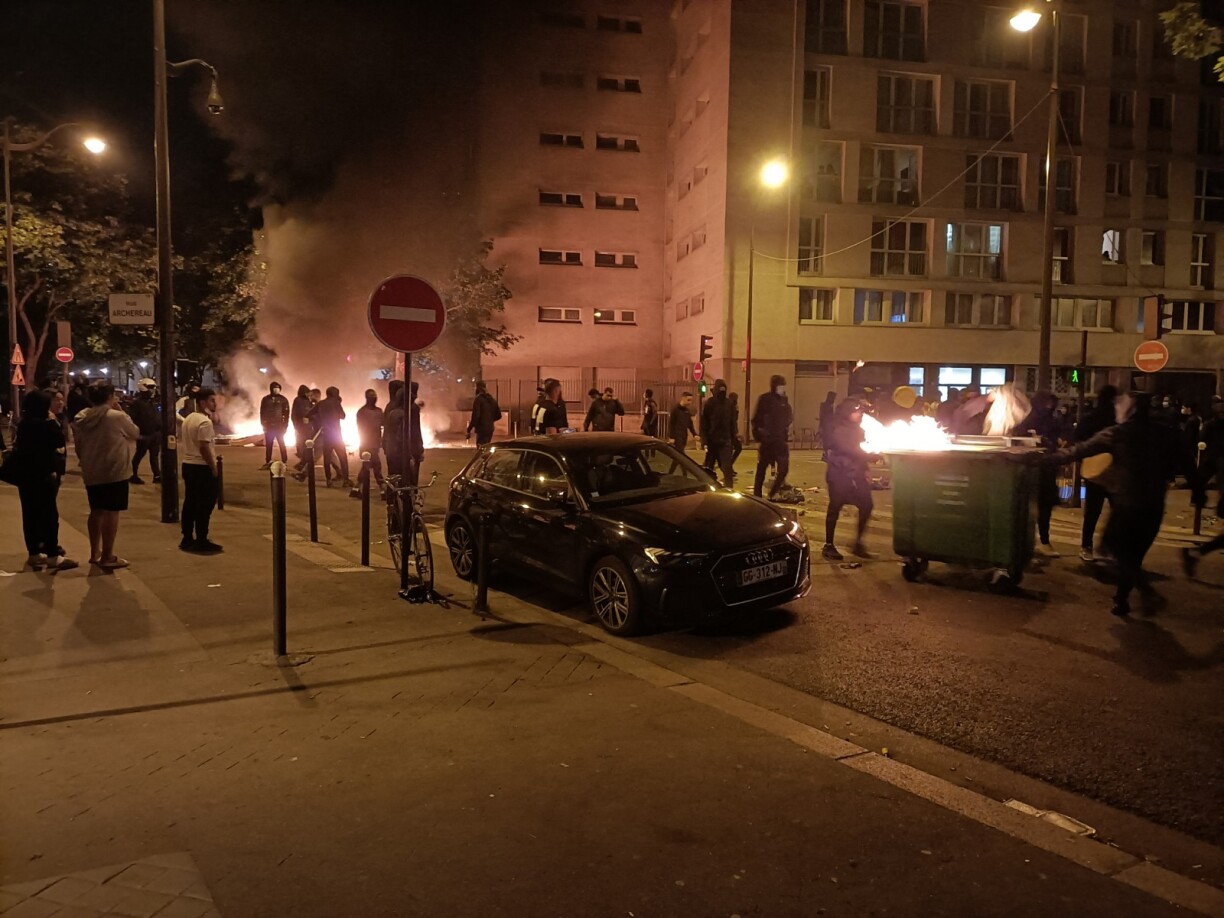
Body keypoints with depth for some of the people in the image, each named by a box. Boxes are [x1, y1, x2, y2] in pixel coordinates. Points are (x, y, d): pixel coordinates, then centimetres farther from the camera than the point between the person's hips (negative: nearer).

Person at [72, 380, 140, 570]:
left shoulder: (80, 418, 3)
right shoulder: (117, 416, -15)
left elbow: (78, 447, 11)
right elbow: (136, 433, 0)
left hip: (91, 473, 6)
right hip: (114, 471, -6)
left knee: (96, 511, 17)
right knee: (111, 512, -1)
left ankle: (94, 553, 26)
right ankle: (107, 556, 1)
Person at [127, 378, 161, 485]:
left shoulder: (152, 402, 14)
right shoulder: (136, 402, -13)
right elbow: (132, 418, -19)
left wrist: (160, 427, 12)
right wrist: (137, 431, -23)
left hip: (153, 433, 8)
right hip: (143, 434, -8)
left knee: (154, 454, 9)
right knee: (140, 454, 1)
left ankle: (157, 475, 12)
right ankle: (134, 475, 13)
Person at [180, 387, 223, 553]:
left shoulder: (188, 419, 14)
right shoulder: (205, 421, -17)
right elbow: (204, 447, -22)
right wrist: (214, 468, -17)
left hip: (188, 465, 10)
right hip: (202, 467, -10)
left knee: (190, 503, 13)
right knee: (204, 505, -3)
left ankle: (187, 539, 18)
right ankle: (201, 542, 0)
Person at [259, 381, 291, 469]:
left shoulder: (283, 399, 2)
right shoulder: (266, 399, 7)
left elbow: (286, 413, 0)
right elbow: (262, 412, 9)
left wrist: (285, 425, -7)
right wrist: (263, 424, 1)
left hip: (279, 425, -2)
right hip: (269, 425, 2)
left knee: (282, 444, -3)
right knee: (268, 444, 5)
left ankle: (284, 462, -1)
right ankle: (268, 462, 10)